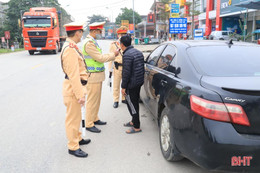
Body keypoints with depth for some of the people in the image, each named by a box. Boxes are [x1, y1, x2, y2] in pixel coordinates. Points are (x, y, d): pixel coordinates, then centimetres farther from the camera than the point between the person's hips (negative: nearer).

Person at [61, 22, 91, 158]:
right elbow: (73, 75, -26)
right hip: (73, 88, -10)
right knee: (73, 118, 2)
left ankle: (77, 138, 39)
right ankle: (73, 147, 15)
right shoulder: (70, 49, -21)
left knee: (76, 116, 22)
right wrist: (80, 95, -24)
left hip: (75, 86, 10)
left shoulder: (71, 46, 11)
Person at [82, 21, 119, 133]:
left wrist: (112, 55, 7)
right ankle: (89, 124, 6)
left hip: (98, 75, 10)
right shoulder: (89, 43, -17)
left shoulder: (93, 41, 15)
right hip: (93, 76, -10)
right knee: (92, 100, -3)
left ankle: (94, 119, 30)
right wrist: (113, 54, -8)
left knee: (97, 99, 17)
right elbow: (100, 58, -20)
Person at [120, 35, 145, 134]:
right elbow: (142, 68, 16)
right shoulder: (138, 52, 12)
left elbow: (126, 72, -21)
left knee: (132, 104, 0)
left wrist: (123, 87, -15)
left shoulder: (127, 55, -18)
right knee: (134, 103, 20)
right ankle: (134, 121, 35)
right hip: (139, 82, 10)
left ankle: (136, 127, 8)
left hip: (131, 84, -10)